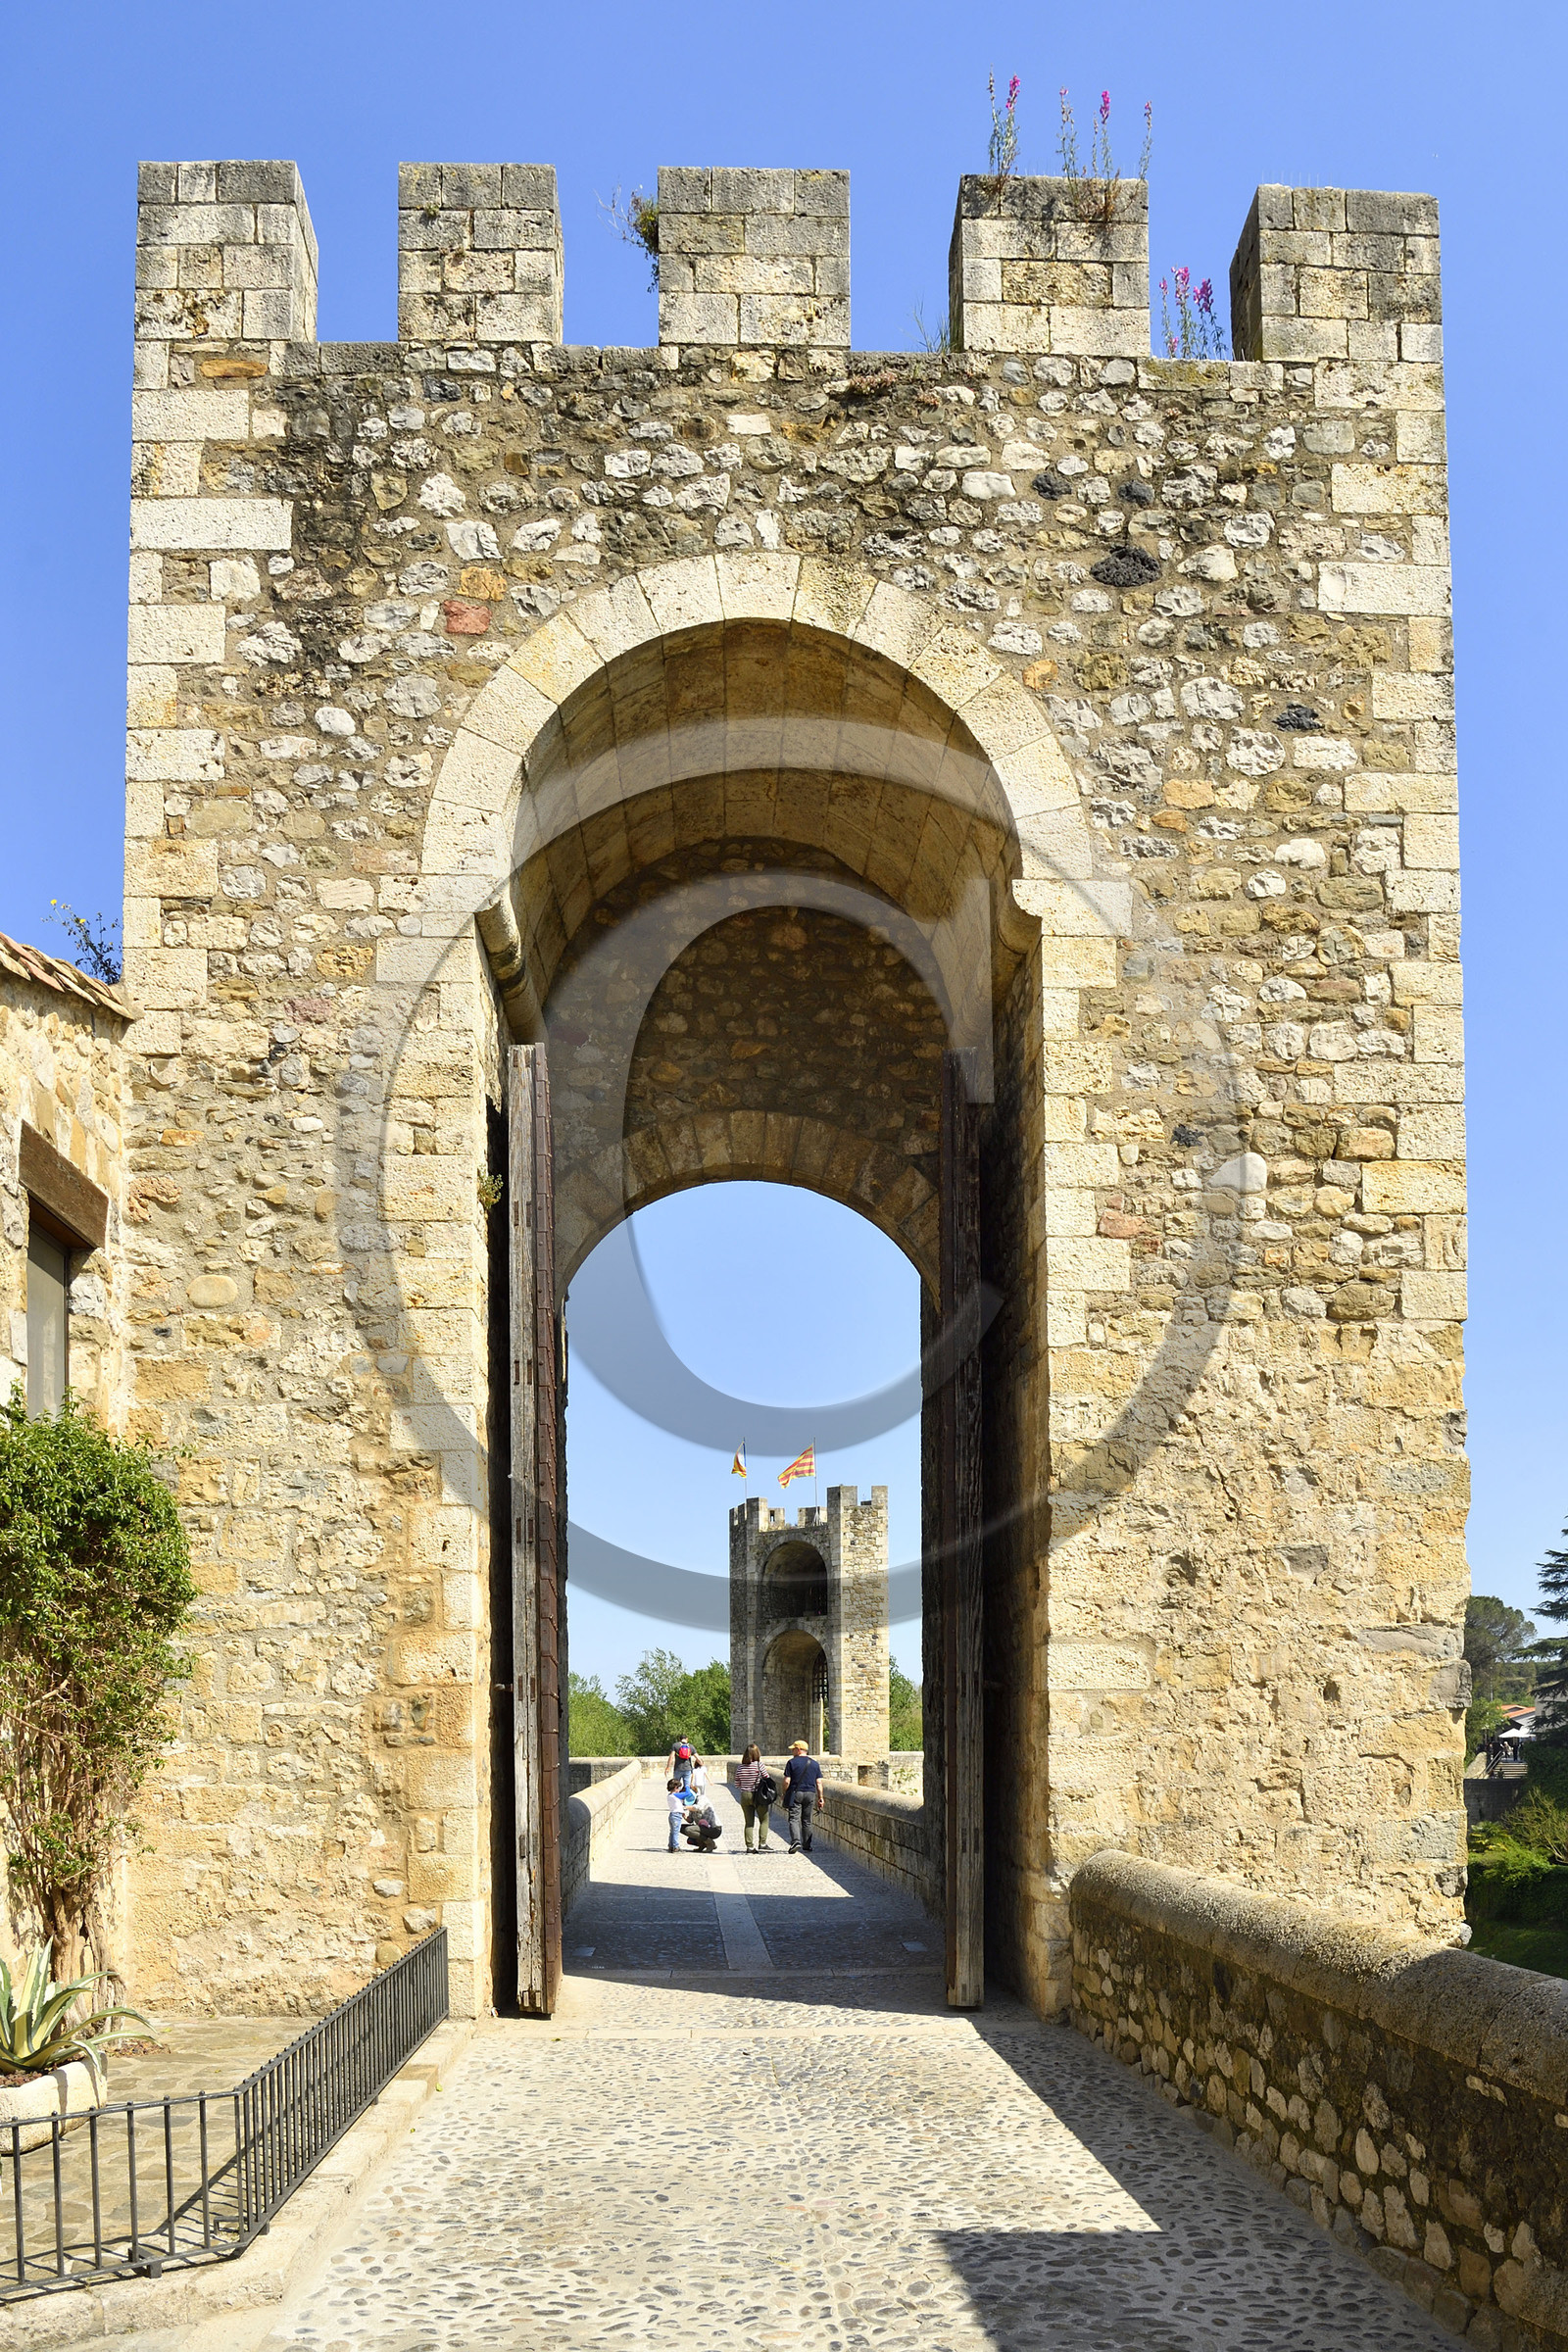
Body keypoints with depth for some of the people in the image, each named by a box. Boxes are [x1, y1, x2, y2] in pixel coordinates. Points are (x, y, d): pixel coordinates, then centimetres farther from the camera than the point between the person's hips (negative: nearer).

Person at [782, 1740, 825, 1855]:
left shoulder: (792, 1762, -4)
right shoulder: (815, 1763, 8)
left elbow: (787, 1781, -7)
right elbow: (819, 1782, 6)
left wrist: (784, 1794, 6)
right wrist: (820, 1798, 9)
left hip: (795, 1794, -4)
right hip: (810, 1794, 4)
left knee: (794, 1819, -5)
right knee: (807, 1821, 13)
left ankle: (796, 1841, -24)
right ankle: (806, 1845, 15)